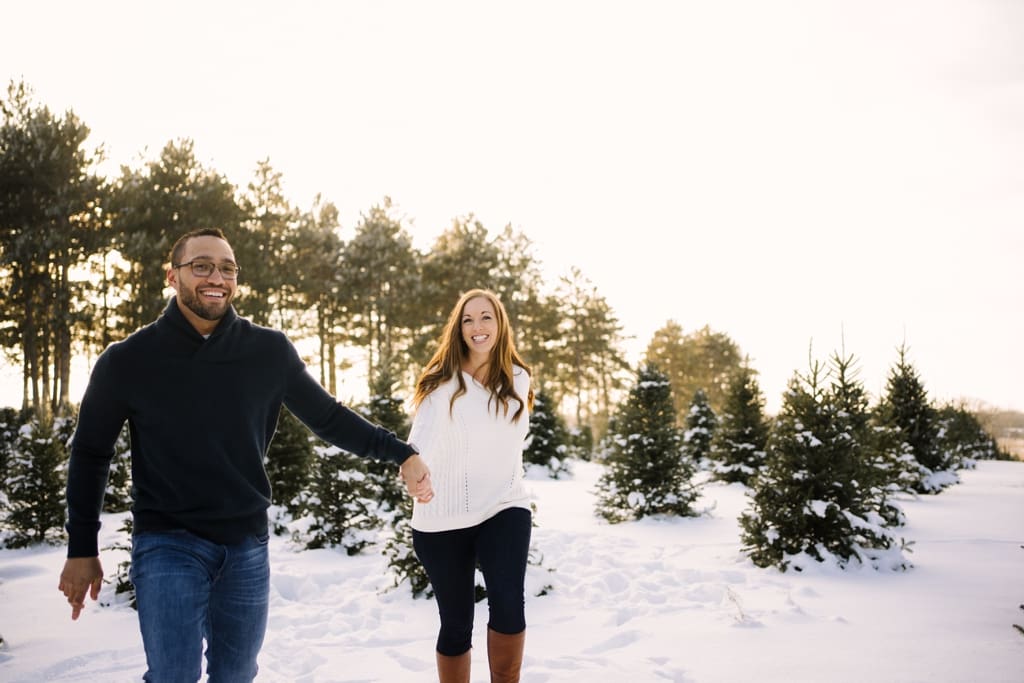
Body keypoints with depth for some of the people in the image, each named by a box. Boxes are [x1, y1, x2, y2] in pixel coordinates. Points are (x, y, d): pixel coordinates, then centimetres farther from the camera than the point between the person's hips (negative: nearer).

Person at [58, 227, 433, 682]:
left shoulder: (270, 351, -4)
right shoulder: (128, 360, -7)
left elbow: (327, 417, 4)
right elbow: (90, 453, 3)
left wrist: (400, 453, -6)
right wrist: (82, 549, 2)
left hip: (247, 547, 3)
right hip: (167, 544, -2)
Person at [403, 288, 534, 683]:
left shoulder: (517, 379, 2)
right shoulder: (442, 383, -8)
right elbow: (420, 451, -19)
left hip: (503, 509, 1)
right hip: (442, 519, -1)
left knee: (508, 602, -21)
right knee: (456, 624, 8)